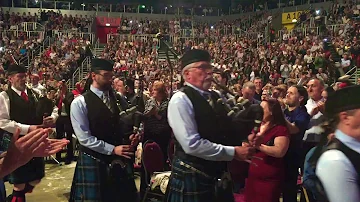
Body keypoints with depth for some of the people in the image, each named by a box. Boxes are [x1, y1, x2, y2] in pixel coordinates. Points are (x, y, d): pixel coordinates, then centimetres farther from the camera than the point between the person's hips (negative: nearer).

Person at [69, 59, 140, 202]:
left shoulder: (116, 98, 6)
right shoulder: (80, 102, -11)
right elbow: (84, 138, -15)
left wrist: (127, 139, -3)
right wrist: (112, 149, -18)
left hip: (118, 159, 5)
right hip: (94, 160, -5)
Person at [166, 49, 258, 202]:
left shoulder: (216, 97, 9)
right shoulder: (180, 100, -16)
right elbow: (192, 144, -24)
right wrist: (233, 152, -21)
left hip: (218, 175, 7)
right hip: (191, 177, -7)